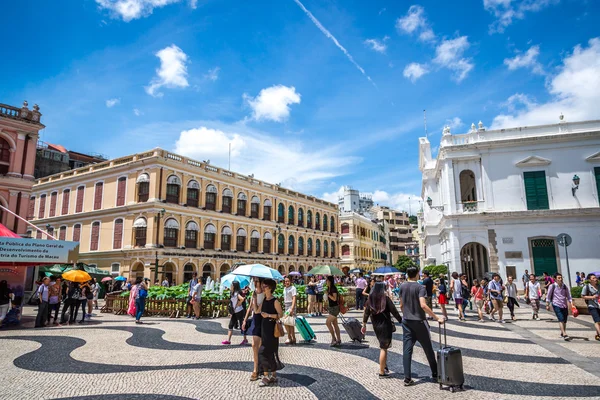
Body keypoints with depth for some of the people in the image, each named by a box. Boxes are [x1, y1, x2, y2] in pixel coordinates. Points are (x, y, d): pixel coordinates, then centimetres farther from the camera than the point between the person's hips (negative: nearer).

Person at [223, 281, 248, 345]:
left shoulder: (237, 293, -18)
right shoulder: (233, 293, 10)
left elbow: (242, 299, -36)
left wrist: (238, 304, -20)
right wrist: (231, 312, 11)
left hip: (239, 311, -9)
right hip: (234, 312, 9)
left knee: (241, 324, 2)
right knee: (231, 325, 7)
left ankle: (245, 339, 13)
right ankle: (228, 340, 11)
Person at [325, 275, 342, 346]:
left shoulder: (333, 288, -16)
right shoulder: (329, 288, 11)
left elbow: (334, 298, -23)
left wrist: (328, 294, -19)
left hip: (335, 308, -9)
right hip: (331, 308, 9)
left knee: (327, 322, -11)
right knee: (335, 324, 11)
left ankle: (334, 339, -3)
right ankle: (338, 340, 16)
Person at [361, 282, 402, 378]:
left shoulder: (370, 299, 2)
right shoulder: (385, 299, -12)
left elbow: (366, 312, 5)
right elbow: (394, 311, -11)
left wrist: (364, 325, 12)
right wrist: (401, 321, -2)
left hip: (376, 326, 5)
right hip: (385, 325, -5)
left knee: (382, 347, 21)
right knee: (383, 348, 0)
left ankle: (384, 366, 25)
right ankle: (382, 372, 3)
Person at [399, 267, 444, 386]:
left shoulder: (402, 287, 4)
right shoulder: (420, 287, -13)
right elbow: (423, 305, -25)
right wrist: (436, 318, -21)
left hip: (406, 322, 4)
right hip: (418, 321, -4)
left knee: (407, 349, 3)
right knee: (428, 349, 12)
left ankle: (407, 378, 2)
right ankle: (435, 375, 24)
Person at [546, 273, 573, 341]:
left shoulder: (564, 286, 7)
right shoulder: (552, 286, -5)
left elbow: (568, 296, 11)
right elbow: (548, 296, 1)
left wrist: (571, 303, -1)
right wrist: (547, 305, 2)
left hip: (564, 305, 5)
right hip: (556, 305, -5)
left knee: (564, 320, 10)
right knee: (561, 319, -15)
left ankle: (562, 333, 29)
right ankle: (565, 334, -19)